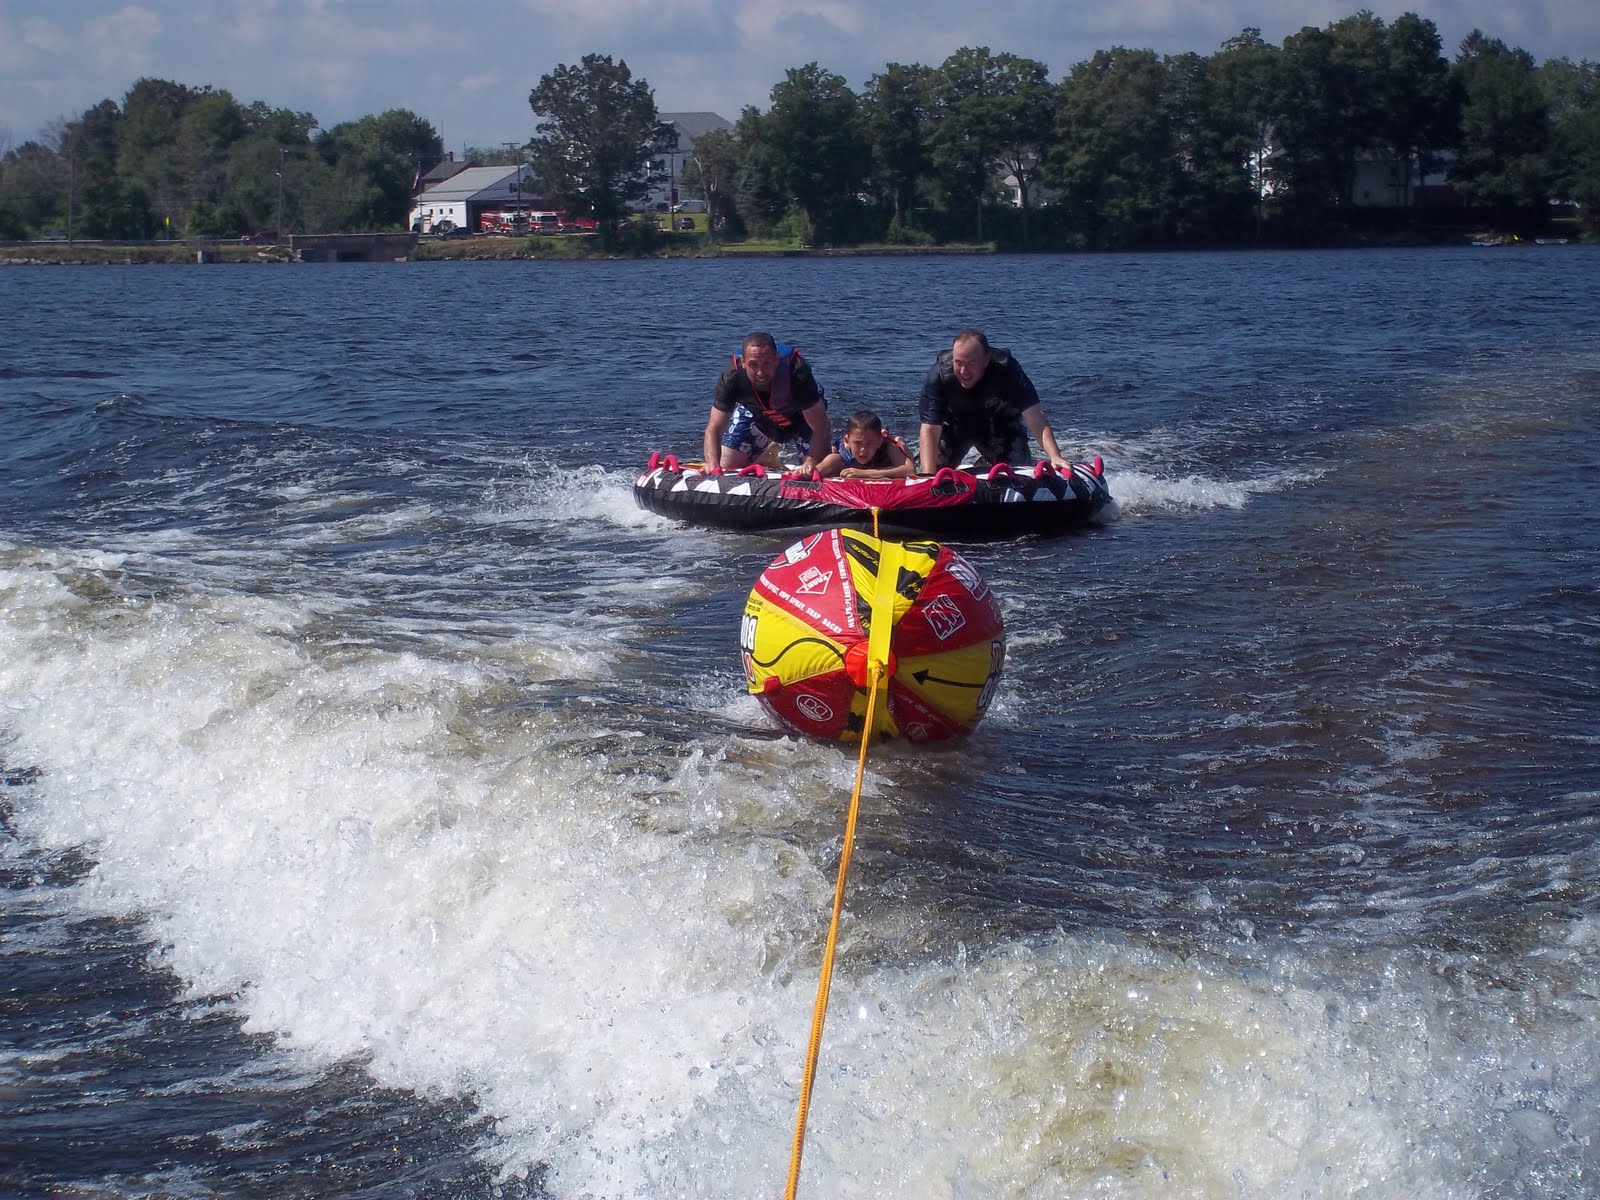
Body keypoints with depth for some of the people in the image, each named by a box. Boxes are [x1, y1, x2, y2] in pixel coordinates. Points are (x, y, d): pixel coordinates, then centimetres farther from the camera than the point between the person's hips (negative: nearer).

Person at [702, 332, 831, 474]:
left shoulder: (798, 374, -41)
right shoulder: (732, 378, -35)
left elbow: (820, 428, -37)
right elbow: (713, 429, -31)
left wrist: (810, 463, -53)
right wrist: (713, 466, -50)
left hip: (800, 415, -2)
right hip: (756, 412, 2)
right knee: (726, 468, -3)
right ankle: (771, 451, 26)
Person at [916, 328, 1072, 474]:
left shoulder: (1006, 369, -35)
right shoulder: (939, 374, -35)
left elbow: (1035, 418, -38)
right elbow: (930, 430, -37)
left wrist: (1055, 457, -52)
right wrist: (928, 477, -49)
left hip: (999, 424, 0)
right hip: (953, 428, 0)